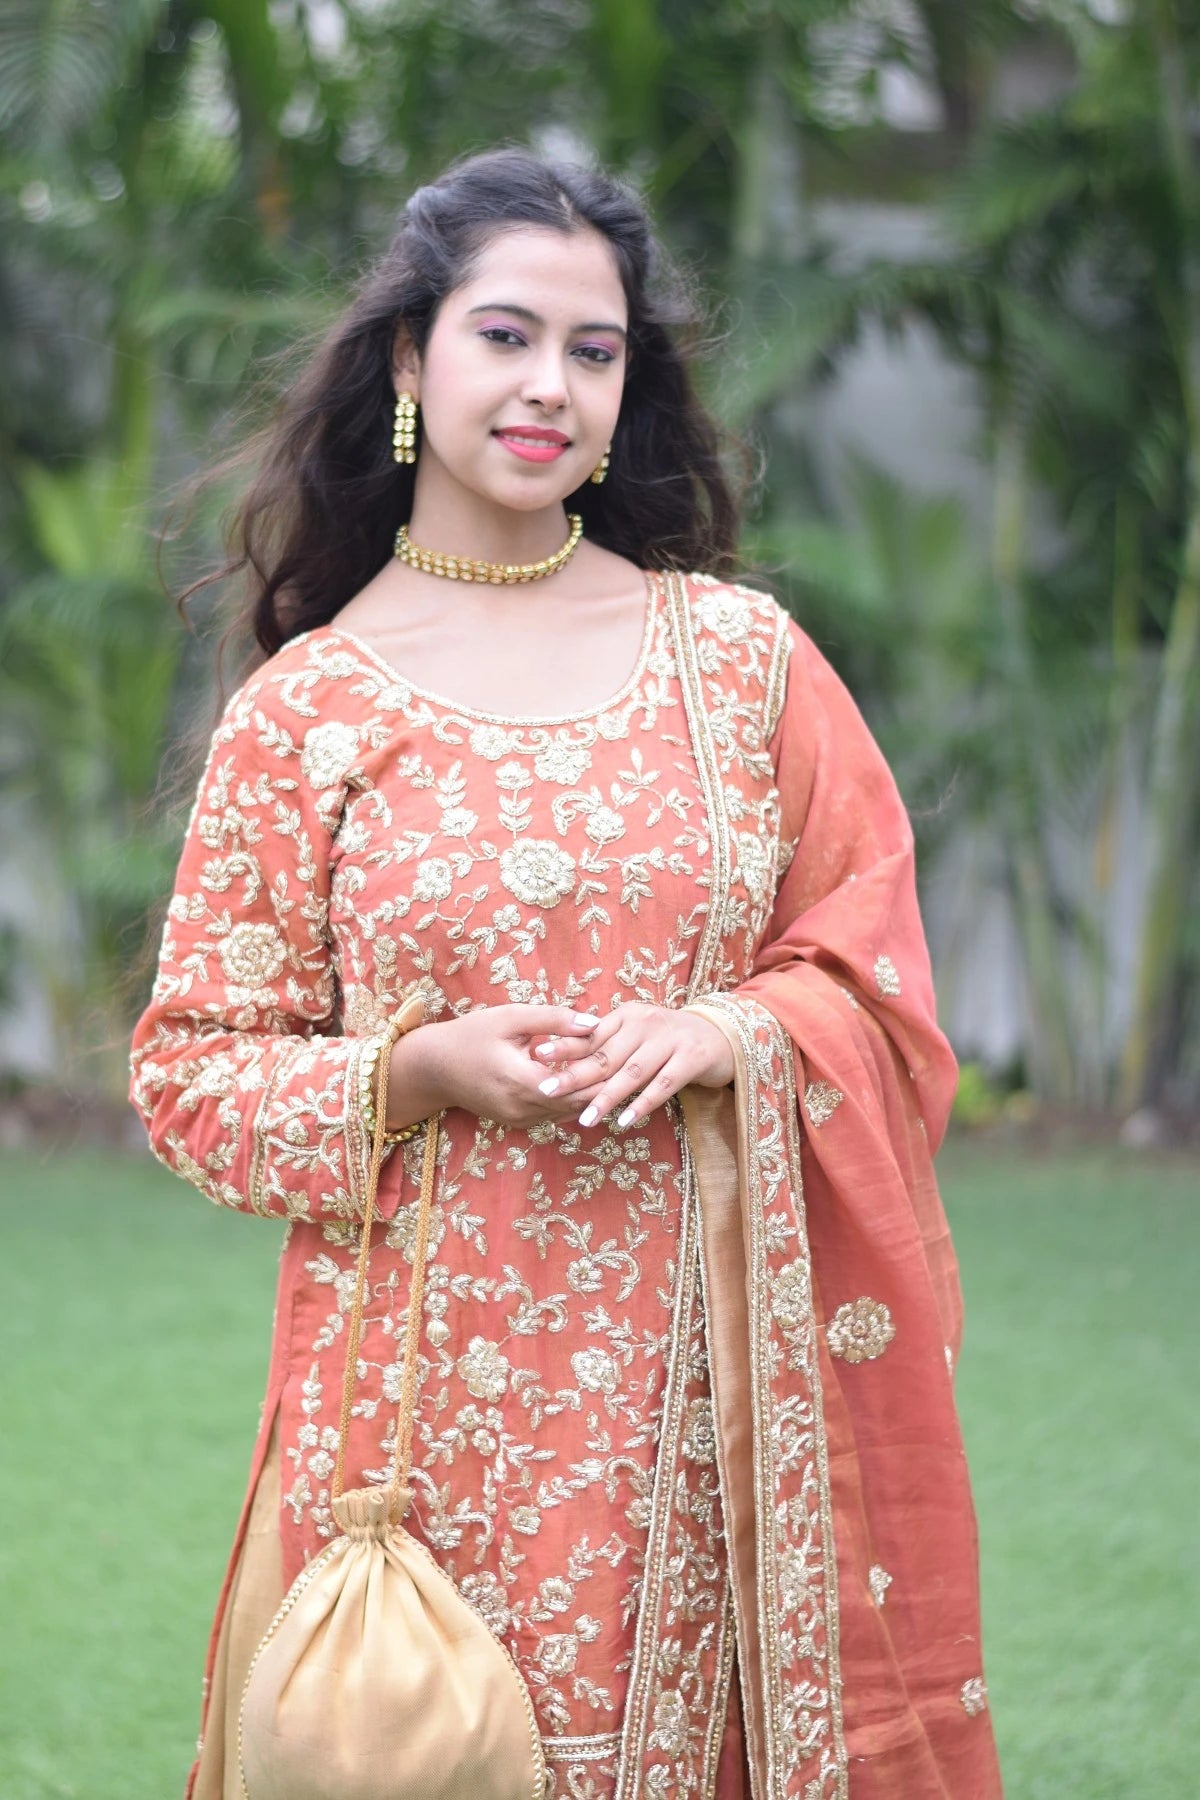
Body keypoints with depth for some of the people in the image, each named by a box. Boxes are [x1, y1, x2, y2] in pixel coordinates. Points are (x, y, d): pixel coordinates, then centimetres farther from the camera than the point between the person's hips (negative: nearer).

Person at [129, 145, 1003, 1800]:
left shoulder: (740, 653, 7)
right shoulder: (306, 705, 2)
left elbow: (874, 972, 9)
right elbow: (190, 1070, 3)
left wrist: (729, 1036, -11)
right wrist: (422, 1069, -13)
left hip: (715, 1376, 1)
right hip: (439, 1390, -1)